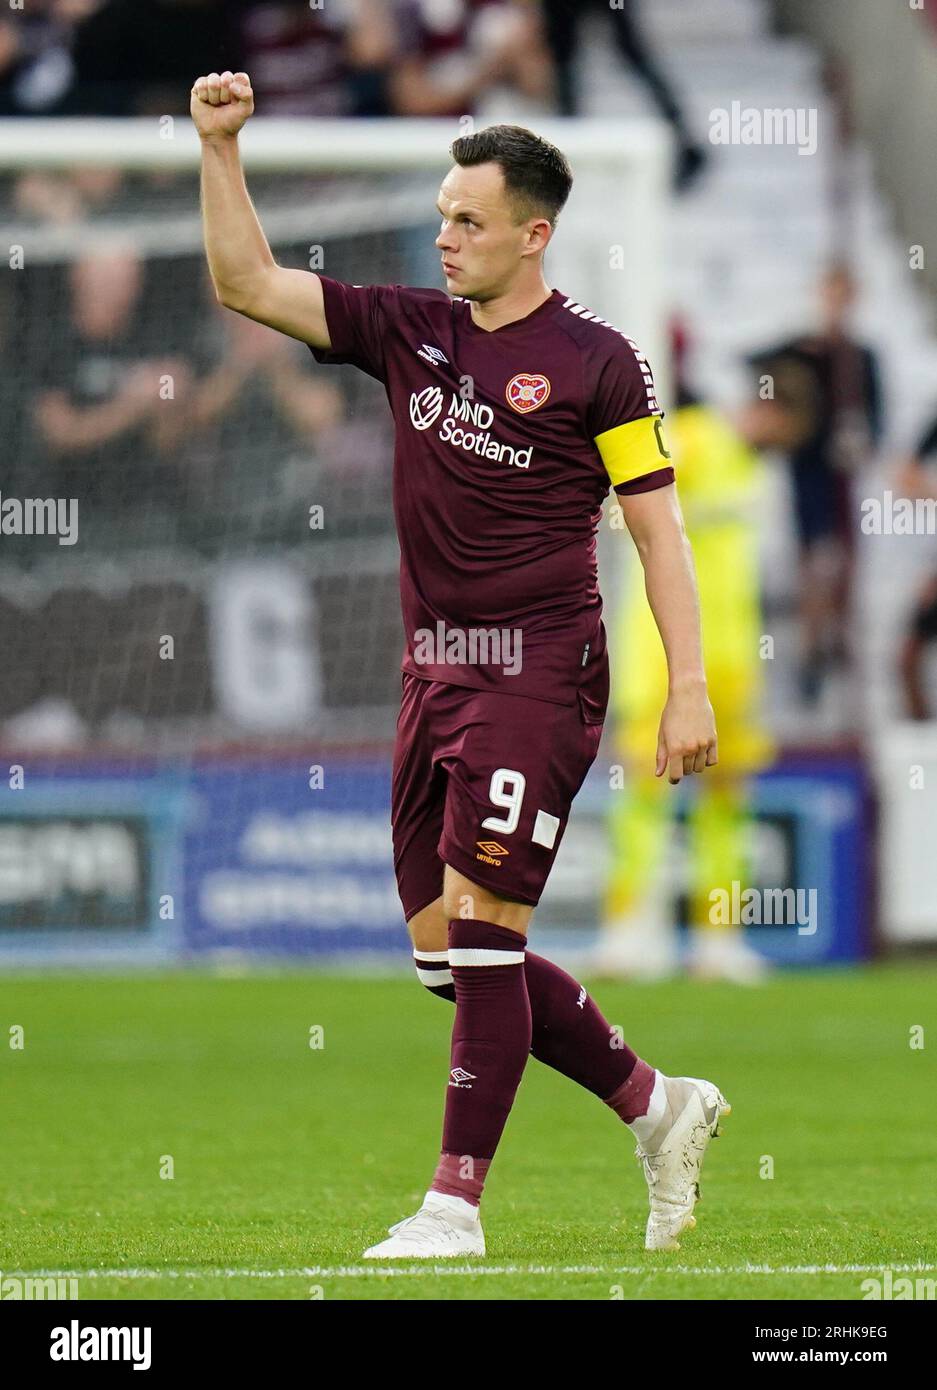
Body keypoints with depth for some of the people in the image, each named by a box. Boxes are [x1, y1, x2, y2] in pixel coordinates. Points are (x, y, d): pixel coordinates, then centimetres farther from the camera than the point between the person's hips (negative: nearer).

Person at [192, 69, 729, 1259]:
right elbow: (246, 283, 8)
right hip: (434, 672, 7)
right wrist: (220, 150, -3)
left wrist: (688, 688, -11)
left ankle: (456, 1204, -5)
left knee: (481, 936, -10)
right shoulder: (407, 329, 10)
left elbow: (658, 530, -4)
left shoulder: (596, 361, -5)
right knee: (448, 950, 8)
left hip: (538, 672, -7)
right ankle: (656, 1106, 24)